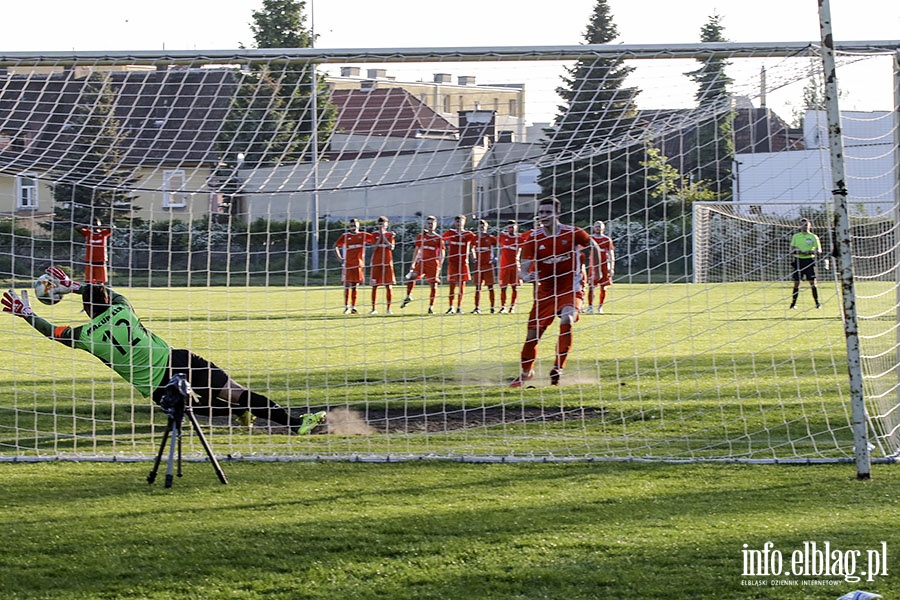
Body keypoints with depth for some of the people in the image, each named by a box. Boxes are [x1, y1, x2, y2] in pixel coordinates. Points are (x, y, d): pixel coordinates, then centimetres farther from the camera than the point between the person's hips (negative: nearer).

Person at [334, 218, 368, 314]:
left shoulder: (363, 235, 6)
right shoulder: (345, 236, 2)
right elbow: (336, 246, 8)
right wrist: (339, 257, -2)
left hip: (358, 264, 2)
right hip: (347, 264, -2)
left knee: (355, 286, 6)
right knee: (347, 286, -4)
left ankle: (353, 307, 11)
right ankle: (346, 307, -2)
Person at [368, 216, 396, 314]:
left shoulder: (389, 234, 6)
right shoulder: (374, 234, 5)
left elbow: (391, 247, -7)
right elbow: (374, 247, -7)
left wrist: (384, 237, -11)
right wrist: (380, 236, -11)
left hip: (387, 262, 0)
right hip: (376, 262, 0)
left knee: (388, 286, -1)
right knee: (374, 286, 0)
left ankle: (388, 308, 6)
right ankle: (373, 308, 4)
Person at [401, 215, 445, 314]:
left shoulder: (438, 238, 3)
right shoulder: (421, 236, 10)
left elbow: (442, 254, 4)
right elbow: (417, 251, 16)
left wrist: (439, 266, -4)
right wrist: (413, 264, 12)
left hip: (433, 263, -1)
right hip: (422, 262, 1)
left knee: (433, 284, -2)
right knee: (412, 276, -23)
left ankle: (431, 306, 5)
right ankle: (408, 296, -11)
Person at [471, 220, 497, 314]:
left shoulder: (491, 238, -3)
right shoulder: (475, 238, 6)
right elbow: (472, 248, 24)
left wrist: (495, 258, 2)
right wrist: (474, 257, 11)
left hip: (488, 264, -3)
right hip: (478, 265, 3)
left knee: (490, 287, 0)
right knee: (478, 287, 1)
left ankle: (492, 307, 6)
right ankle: (477, 308, 3)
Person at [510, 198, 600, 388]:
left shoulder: (572, 233, -8)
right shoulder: (534, 238, -5)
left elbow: (594, 246, 10)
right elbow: (524, 268, -8)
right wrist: (527, 276, -31)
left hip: (571, 288, -2)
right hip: (545, 291, 2)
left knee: (566, 322, -30)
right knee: (533, 334, 3)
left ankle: (558, 367, -22)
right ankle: (526, 372, 27)